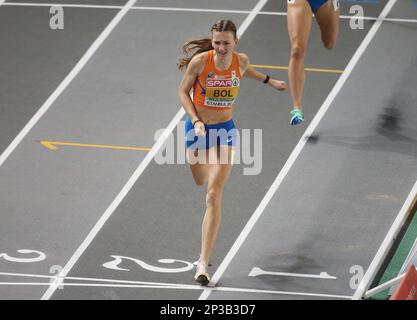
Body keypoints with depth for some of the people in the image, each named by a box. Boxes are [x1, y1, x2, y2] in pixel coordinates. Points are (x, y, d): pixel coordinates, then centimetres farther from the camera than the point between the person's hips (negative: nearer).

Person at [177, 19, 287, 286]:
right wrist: (196, 121, -19)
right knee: (201, 179, 24)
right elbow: (183, 91, -7)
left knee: (214, 196, -11)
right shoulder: (200, 61, -19)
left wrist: (269, 81, 26)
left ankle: (203, 263, -13)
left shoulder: (241, 60, -11)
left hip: (224, 130, 0)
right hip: (198, 128, 0)